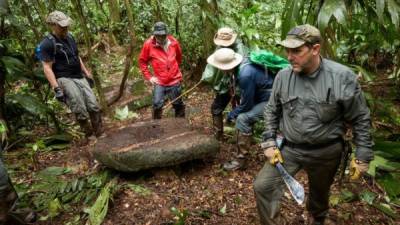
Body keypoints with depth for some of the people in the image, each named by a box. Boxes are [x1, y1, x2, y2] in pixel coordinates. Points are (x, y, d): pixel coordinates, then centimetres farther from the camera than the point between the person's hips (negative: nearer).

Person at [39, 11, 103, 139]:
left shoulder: (69, 37, 13)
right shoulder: (47, 43, -10)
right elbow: (47, 68, -13)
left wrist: (87, 73, 23)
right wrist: (56, 88, -20)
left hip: (79, 77, 7)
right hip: (64, 79, -7)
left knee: (94, 106, 0)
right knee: (81, 112, -13)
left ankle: (100, 133, 13)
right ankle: (89, 135, 2)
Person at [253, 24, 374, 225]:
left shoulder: (342, 77, -17)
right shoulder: (283, 76, -8)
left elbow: (360, 119, -7)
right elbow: (272, 111, 3)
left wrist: (363, 155, -5)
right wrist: (269, 143, -3)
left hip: (325, 152, -1)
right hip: (288, 148, 2)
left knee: (319, 193, 23)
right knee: (262, 186, -9)